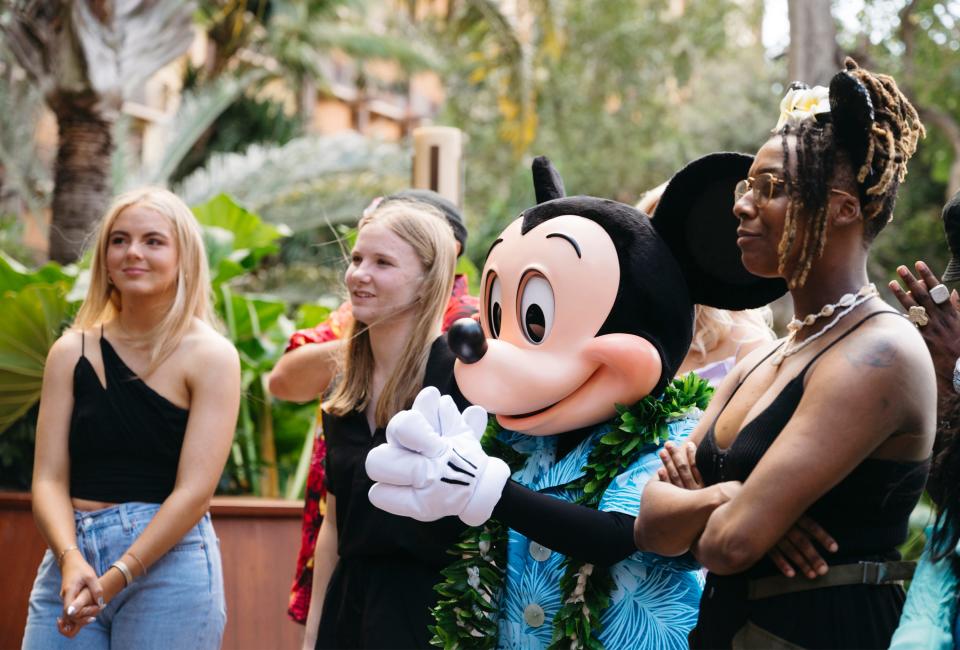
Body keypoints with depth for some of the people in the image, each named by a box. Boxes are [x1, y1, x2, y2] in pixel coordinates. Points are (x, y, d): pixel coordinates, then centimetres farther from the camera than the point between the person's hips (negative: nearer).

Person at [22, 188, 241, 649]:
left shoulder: (210, 356, -2)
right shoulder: (72, 352, 8)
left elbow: (194, 489, -9)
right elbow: (49, 478, 2)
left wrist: (112, 580, -17)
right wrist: (71, 559, -17)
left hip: (167, 563, -3)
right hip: (70, 560, 3)